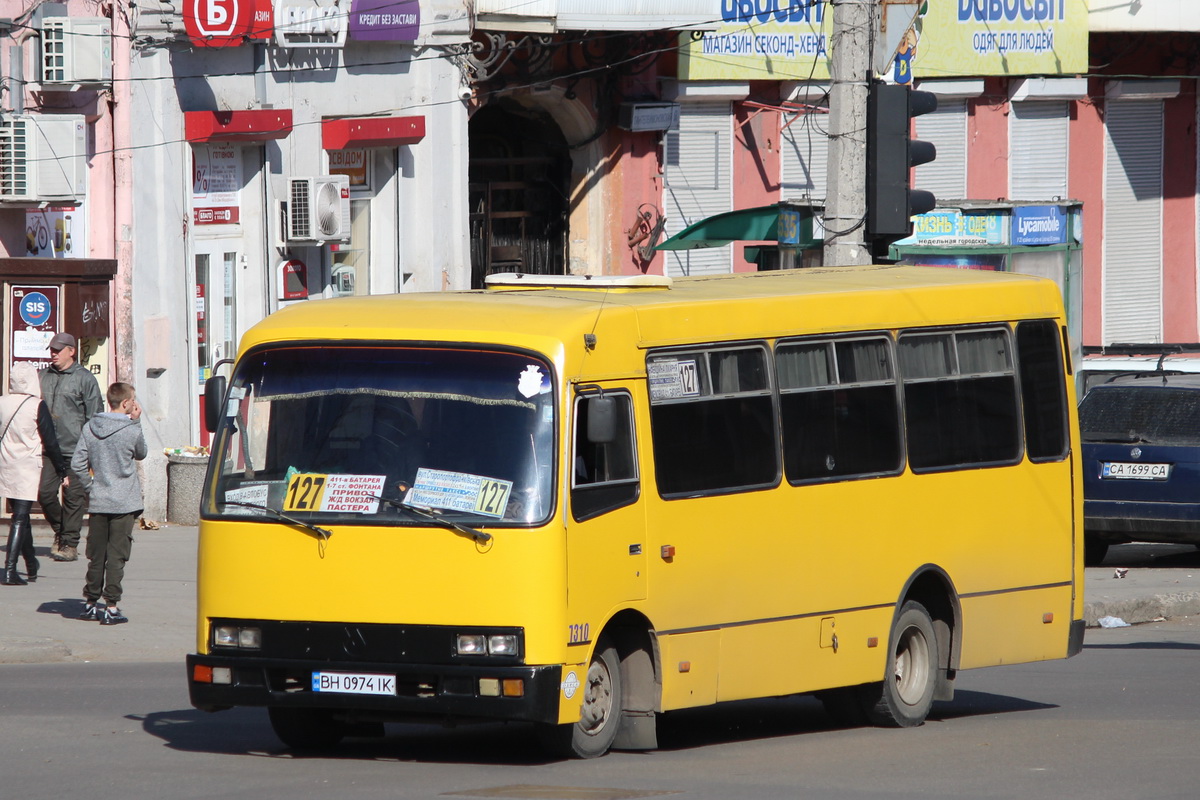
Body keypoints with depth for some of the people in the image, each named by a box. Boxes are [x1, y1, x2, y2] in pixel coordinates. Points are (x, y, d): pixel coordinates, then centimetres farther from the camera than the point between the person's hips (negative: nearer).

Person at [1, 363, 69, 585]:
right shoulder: (37, 406, -12)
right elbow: (50, 441, -9)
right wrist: (62, 470, 0)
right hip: (28, 466, -5)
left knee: (21, 516, 18)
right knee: (20, 518, -5)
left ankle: (32, 566, 32)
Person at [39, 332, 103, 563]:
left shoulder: (84, 378, -1)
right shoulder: (43, 377, 14)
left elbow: (94, 416, -2)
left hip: (75, 449, -4)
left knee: (73, 496, -1)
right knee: (45, 493, -2)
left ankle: (69, 544, 6)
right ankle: (60, 531, 21)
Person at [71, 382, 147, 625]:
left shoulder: (91, 428, 0)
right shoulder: (131, 430, -11)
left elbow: (77, 463, -2)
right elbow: (141, 454, 9)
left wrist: (90, 486, 9)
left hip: (97, 503, 4)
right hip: (124, 504, -4)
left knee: (96, 556, 13)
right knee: (116, 556, -2)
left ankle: (90, 602, 19)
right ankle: (111, 607, -4)